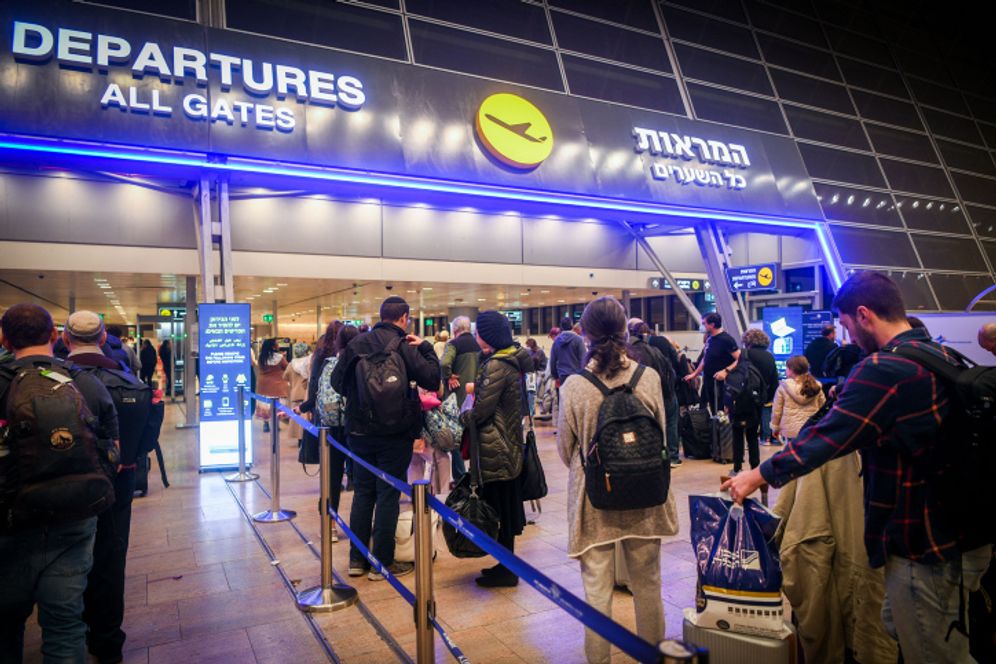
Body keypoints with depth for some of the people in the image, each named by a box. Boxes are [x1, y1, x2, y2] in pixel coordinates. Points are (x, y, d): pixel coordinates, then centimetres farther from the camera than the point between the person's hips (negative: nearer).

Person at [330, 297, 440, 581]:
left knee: (362, 493, 15)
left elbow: (337, 382, 6)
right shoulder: (404, 346, -12)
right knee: (388, 496, 5)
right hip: (394, 433, -5)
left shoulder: (356, 343, 2)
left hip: (359, 432, 5)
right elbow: (432, 380, -14)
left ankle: (357, 559, 23)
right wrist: (426, 348, -5)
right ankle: (382, 563, 12)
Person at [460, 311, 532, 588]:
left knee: (499, 509, 3)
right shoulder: (512, 361, 9)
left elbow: (482, 409, -18)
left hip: (495, 449, -9)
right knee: (507, 508, 16)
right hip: (510, 444, 9)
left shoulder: (496, 365, -19)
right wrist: (476, 387, 8)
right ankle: (506, 565, 28)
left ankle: (506, 571, 15)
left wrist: (463, 416, -1)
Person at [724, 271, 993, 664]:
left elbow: (827, 436, -22)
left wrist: (759, 476, -12)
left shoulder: (883, 368, -23)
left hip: (928, 548, -9)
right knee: (897, 626, 24)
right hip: (962, 535, 9)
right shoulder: (941, 356, 7)